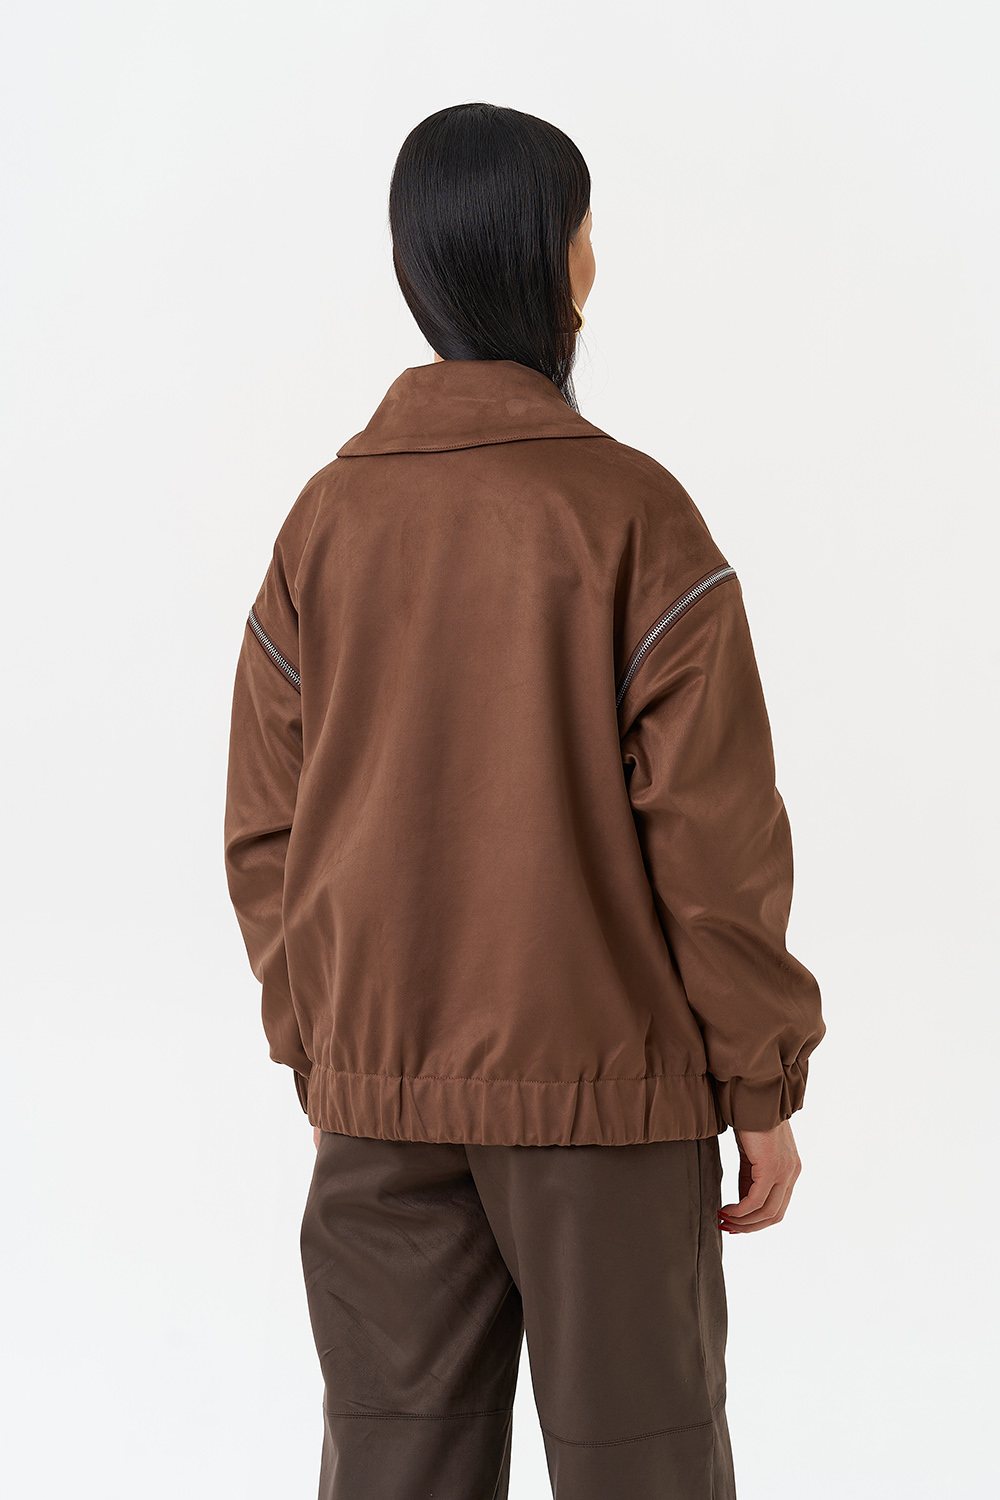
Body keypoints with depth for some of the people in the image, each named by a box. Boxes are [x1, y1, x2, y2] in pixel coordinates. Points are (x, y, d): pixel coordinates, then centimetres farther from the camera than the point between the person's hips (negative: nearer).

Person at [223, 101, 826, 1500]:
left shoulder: (325, 518, 2)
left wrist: (316, 1052, 16)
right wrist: (763, 1086, -3)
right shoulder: (631, 512, -11)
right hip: (603, 1089, -4)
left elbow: (266, 830, 5)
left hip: (376, 1097, 4)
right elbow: (712, 830, -12)